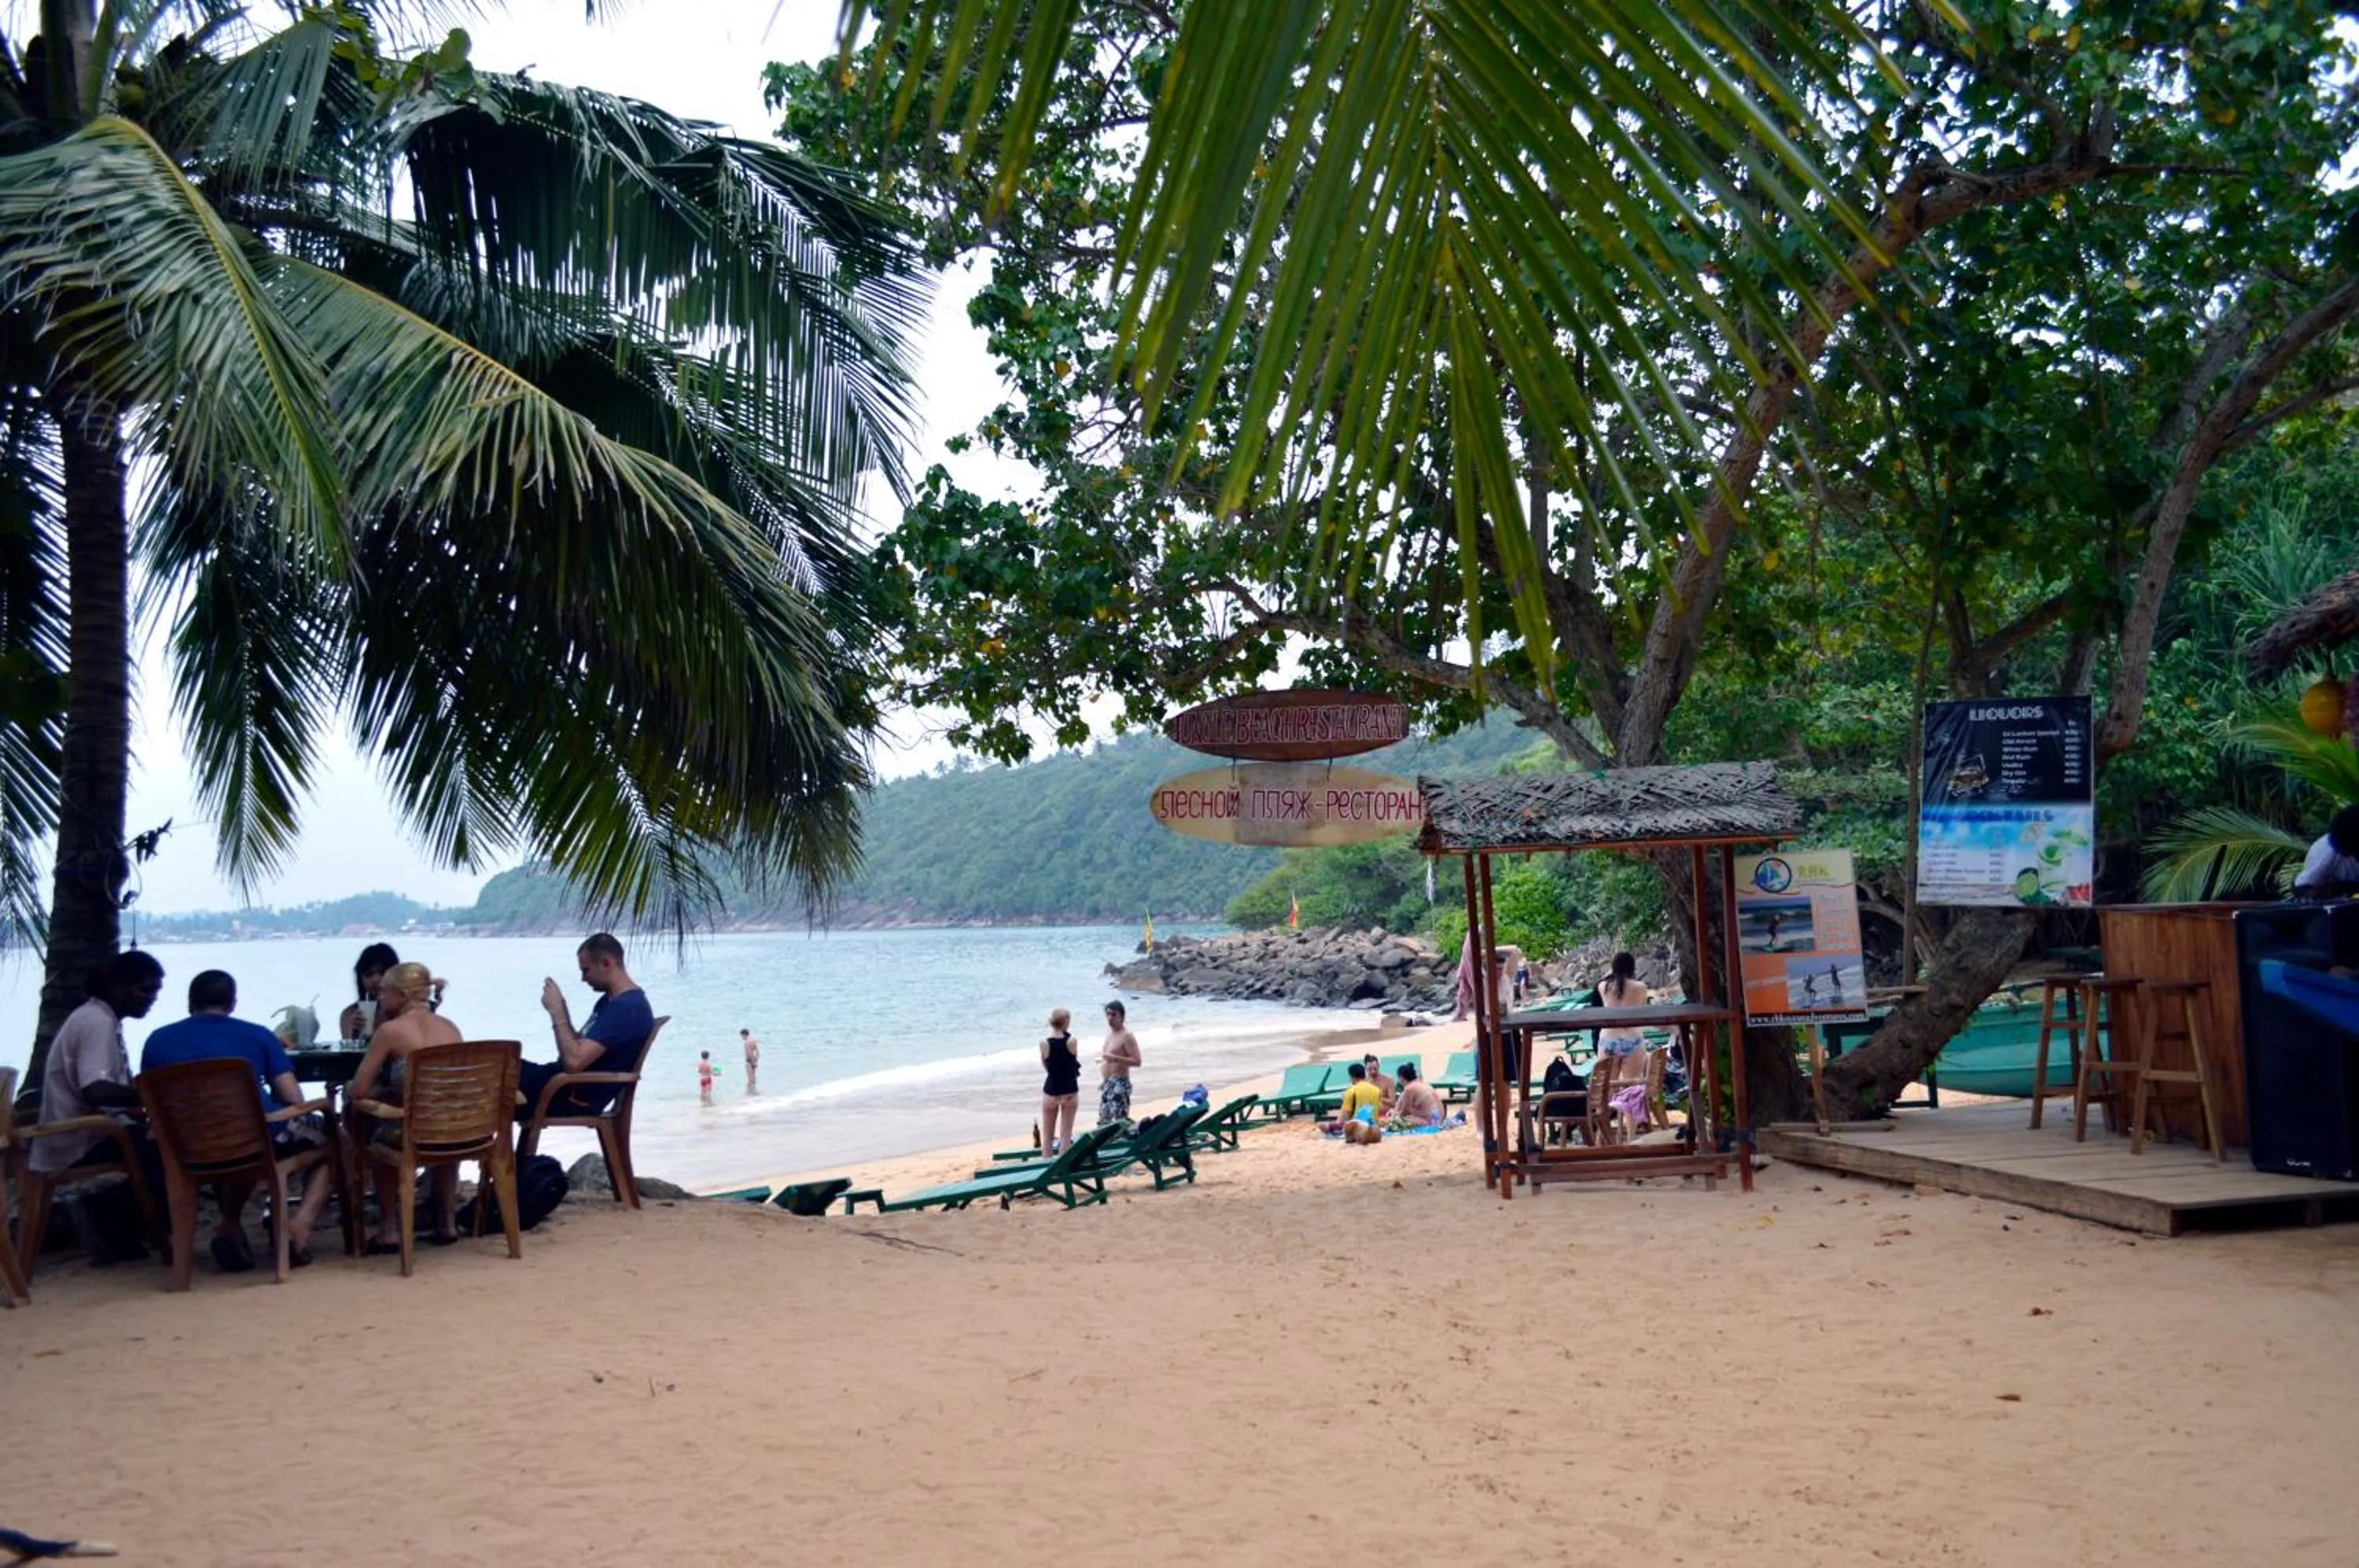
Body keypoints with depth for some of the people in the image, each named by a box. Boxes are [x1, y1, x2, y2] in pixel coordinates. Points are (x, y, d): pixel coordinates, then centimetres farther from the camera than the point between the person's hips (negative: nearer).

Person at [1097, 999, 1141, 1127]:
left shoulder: (1127, 1036, -13)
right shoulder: (1109, 1032, 12)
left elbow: (1137, 1061, -19)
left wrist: (1115, 1058, -28)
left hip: (1119, 1083, -9)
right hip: (1107, 1083, 9)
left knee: (1121, 1120, -13)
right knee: (1103, 1120, 12)